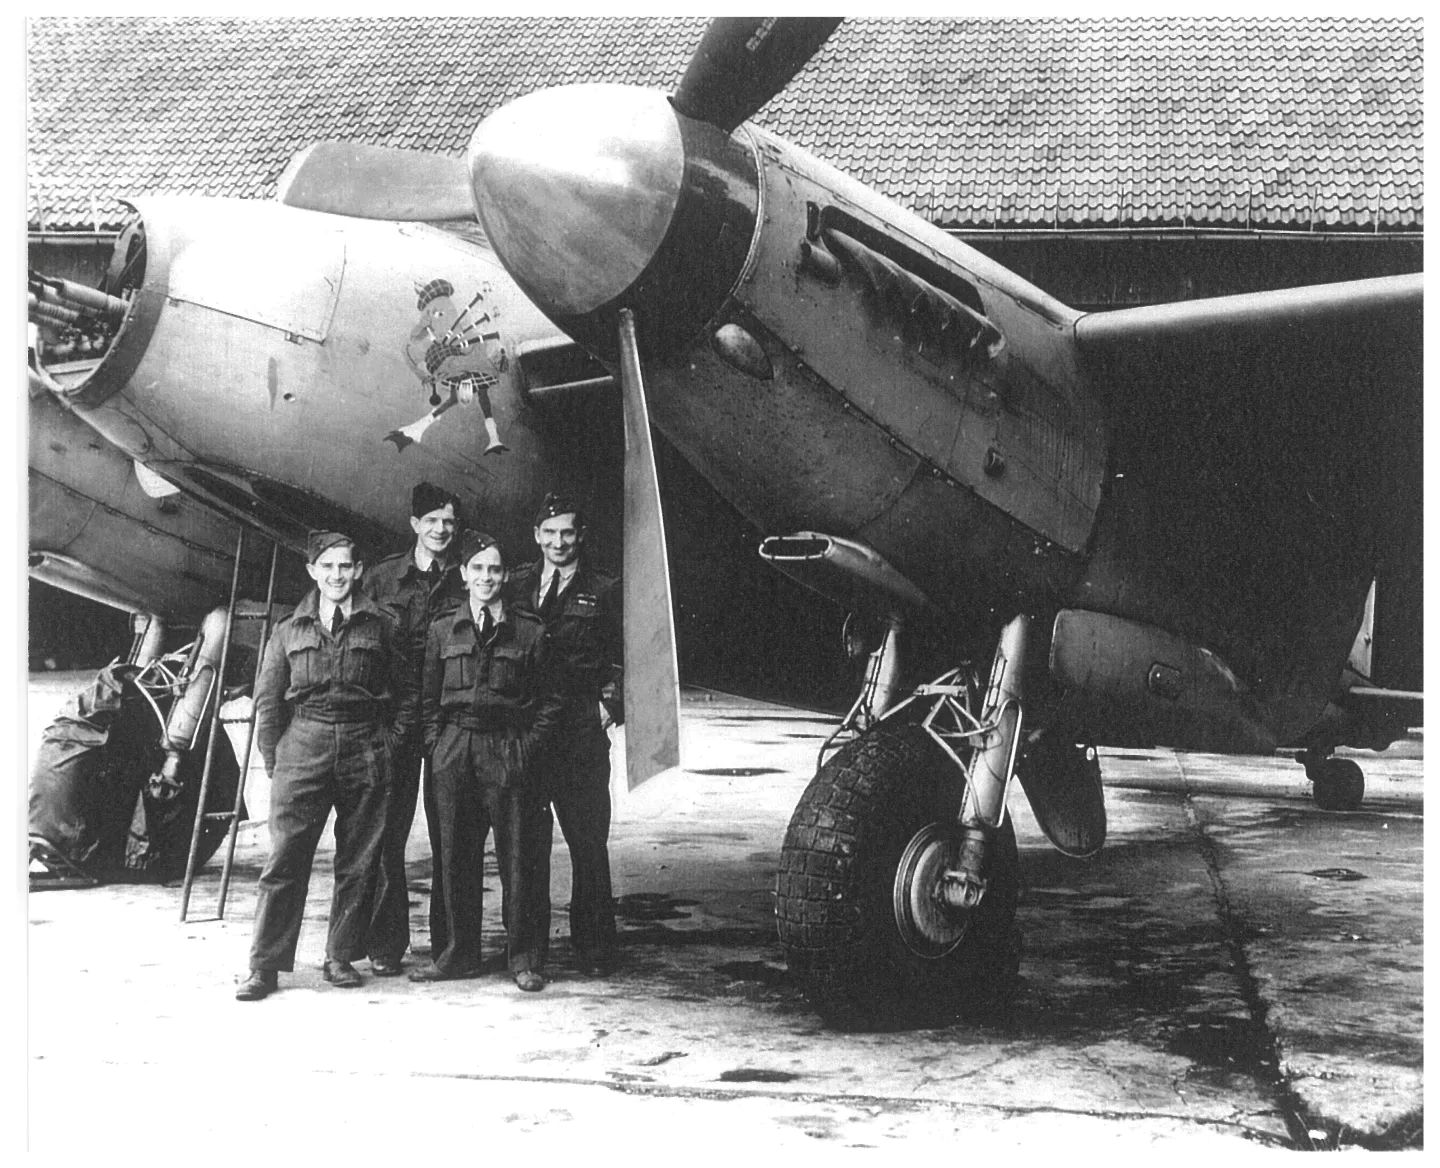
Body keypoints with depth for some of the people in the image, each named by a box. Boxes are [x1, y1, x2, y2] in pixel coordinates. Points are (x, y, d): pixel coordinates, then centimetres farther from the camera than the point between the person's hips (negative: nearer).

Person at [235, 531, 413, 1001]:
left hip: (364, 752, 0)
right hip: (303, 746, 0)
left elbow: (407, 693, 12)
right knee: (285, 858, -5)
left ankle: (342, 957, 15)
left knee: (358, 863, 4)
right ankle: (265, 965, -1)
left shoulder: (380, 627, 9)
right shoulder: (289, 631, 12)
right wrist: (273, 759, 5)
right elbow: (267, 699, 12)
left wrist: (389, 743, 3)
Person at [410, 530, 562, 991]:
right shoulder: (442, 631, 11)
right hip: (454, 752, 2)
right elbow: (429, 698, 14)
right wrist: (435, 742, 3)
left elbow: (549, 701, 6)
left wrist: (528, 745, -3)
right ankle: (459, 953, 16)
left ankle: (525, 958, 6)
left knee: (516, 857, -2)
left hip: (509, 751, -2)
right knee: (457, 856, 5)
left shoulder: (530, 631, 5)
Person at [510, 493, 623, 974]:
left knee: (588, 840, -1)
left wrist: (609, 705, -6)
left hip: (581, 731, -2)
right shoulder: (518, 585, 13)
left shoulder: (603, 590, 6)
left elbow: (619, 658, 7)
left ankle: (591, 947, 8)